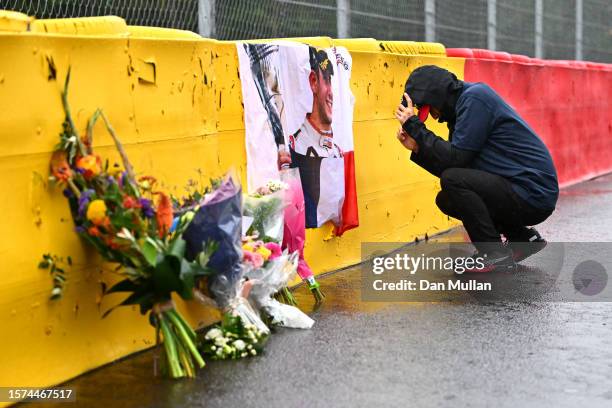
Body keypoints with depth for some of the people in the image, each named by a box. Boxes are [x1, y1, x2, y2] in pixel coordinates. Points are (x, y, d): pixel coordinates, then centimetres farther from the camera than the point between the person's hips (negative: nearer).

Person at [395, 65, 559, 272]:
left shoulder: (475, 97, -14)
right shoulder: (463, 102, 14)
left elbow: (456, 159, -19)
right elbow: (452, 165, 14)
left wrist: (415, 126, -12)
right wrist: (418, 148, 3)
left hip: (533, 193, -10)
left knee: (452, 181, -21)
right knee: (446, 200, 14)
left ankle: (495, 254, -9)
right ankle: (523, 237, 18)